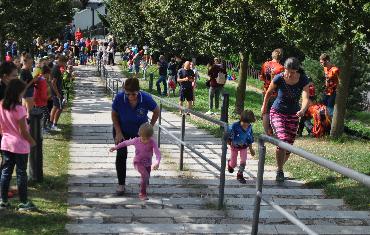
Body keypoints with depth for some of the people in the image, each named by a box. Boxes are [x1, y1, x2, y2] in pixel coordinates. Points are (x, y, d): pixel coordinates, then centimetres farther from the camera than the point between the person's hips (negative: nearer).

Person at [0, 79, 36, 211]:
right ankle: (23, 203, 12)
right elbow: (23, 132, -17)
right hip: (20, 145, -6)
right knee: (21, 173, 4)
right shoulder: (19, 109, -22)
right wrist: (32, 142, -2)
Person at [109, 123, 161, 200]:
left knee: (146, 179, 19)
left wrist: (157, 162, -48)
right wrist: (116, 147, 6)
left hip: (148, 164, 3)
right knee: (145, 175, -27)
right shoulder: (136, 141, -18)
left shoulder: (152, 142, -21)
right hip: (138, 163, -3)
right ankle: (142, 194, -13)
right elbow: (125, 143, 0)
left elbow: (158, 153, -30)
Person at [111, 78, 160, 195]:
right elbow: (114, 115, -11)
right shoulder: (119, 98, -29)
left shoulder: (146, 98, -30)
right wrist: (118, 132, -16)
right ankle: (121, 184, 7)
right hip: (122, 130, 0)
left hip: (140, 131, 0)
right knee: (121, 155, -8)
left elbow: (156, 111, -9)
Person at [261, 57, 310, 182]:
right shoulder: (278, 79, -19)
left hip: (293, 115, 3)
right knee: (282, 140, -23)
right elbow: (269, 93, 0)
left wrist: (303, 110, -49)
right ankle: (280, 170, -8)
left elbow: (305, 98, -28)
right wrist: (264, 106, 14)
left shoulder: (303, 80, -16)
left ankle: (280, 168, 33)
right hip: (277, 112, -3)